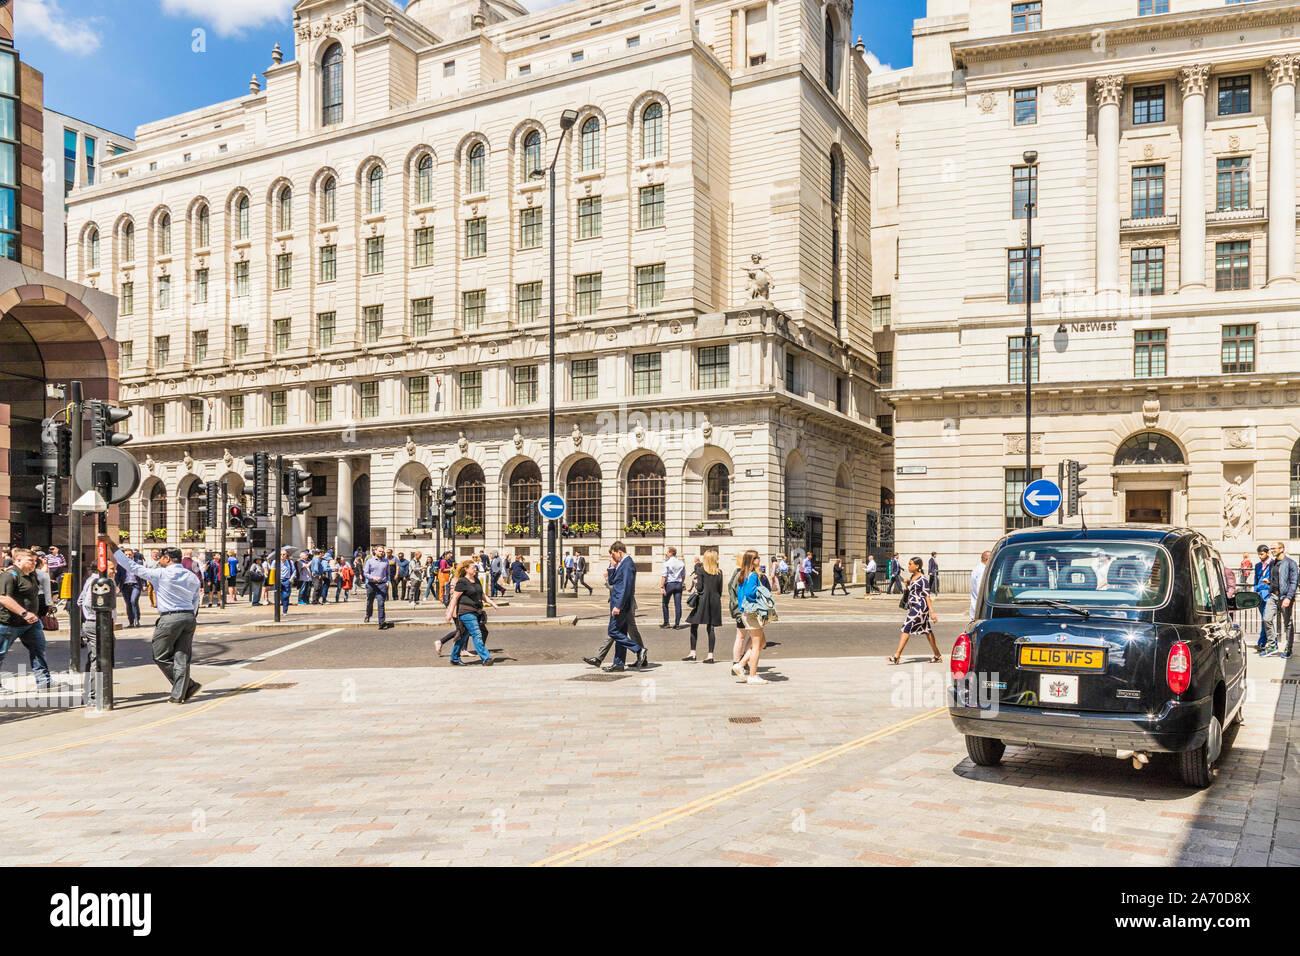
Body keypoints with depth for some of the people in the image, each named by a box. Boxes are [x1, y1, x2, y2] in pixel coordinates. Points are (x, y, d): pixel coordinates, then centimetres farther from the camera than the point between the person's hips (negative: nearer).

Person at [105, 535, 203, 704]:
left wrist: (113, 547, 7)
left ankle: (189, 685, 4)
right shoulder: (192, 577, 12)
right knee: (182, 658, 8)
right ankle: (179, 694, 7)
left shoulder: (160, 574, -5)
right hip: (189, 617, 6)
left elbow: (133, 567, 0)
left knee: (161, 657, 8)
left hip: (170, 618, -6)